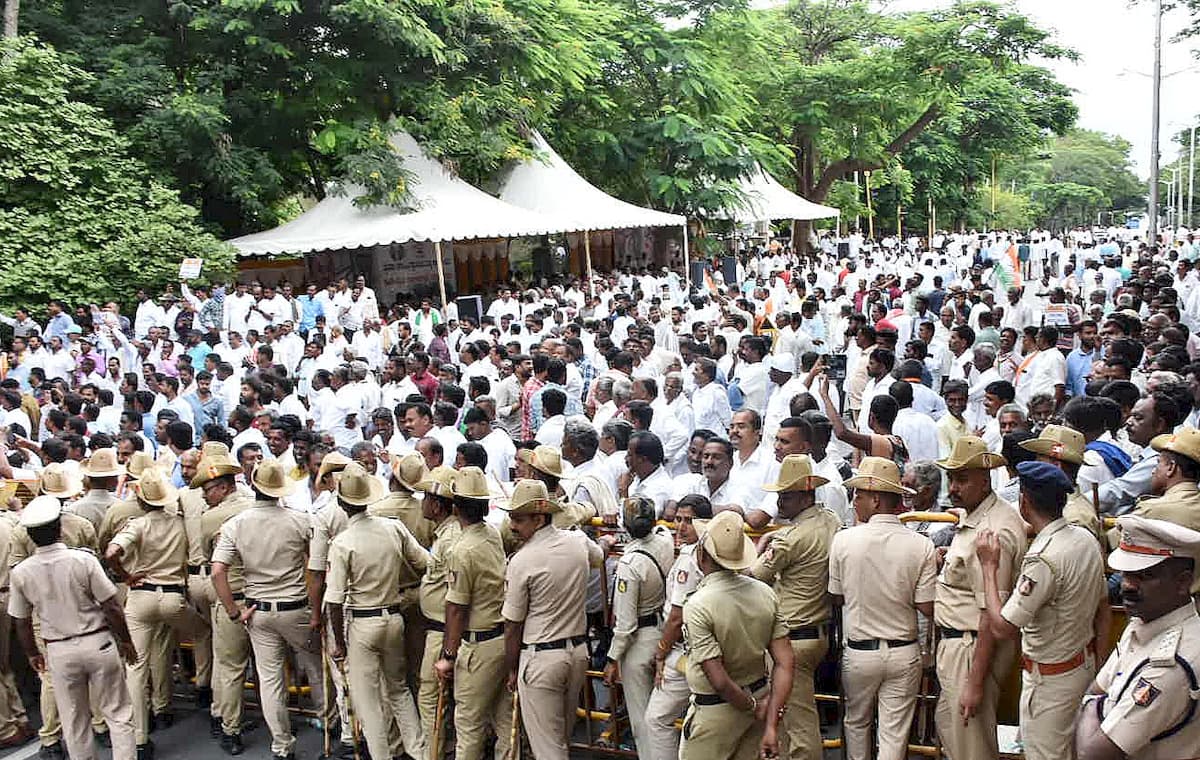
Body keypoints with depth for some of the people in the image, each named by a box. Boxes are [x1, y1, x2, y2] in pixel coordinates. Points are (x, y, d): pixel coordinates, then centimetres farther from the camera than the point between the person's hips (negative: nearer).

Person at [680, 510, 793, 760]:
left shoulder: (697, 606, -24)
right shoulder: (765, 593, -7)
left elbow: (719, 681, -26)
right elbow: (785, 663, -9)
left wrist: (755, 707, -9)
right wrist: (771, 725, -9)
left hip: (715, 711, -5)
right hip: (759, 694, 6)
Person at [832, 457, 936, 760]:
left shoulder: (844, 539, -13)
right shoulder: (922, 546, -13)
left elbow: (837, 599, -2)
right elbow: (927, 609, -10)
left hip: (858, 652, 0)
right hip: (904, 653, 0)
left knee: (856, 722, 22)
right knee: (894, 734, 9)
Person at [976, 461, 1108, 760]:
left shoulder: (1043, 559, -30)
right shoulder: (1086, 538, -3)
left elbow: (1002, 628, -26)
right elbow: (1103, 611, 9)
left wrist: (989, 567, -18)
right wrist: (1093, 660, 20)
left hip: (1050, 677, -9)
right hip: (1085, 663, 9)